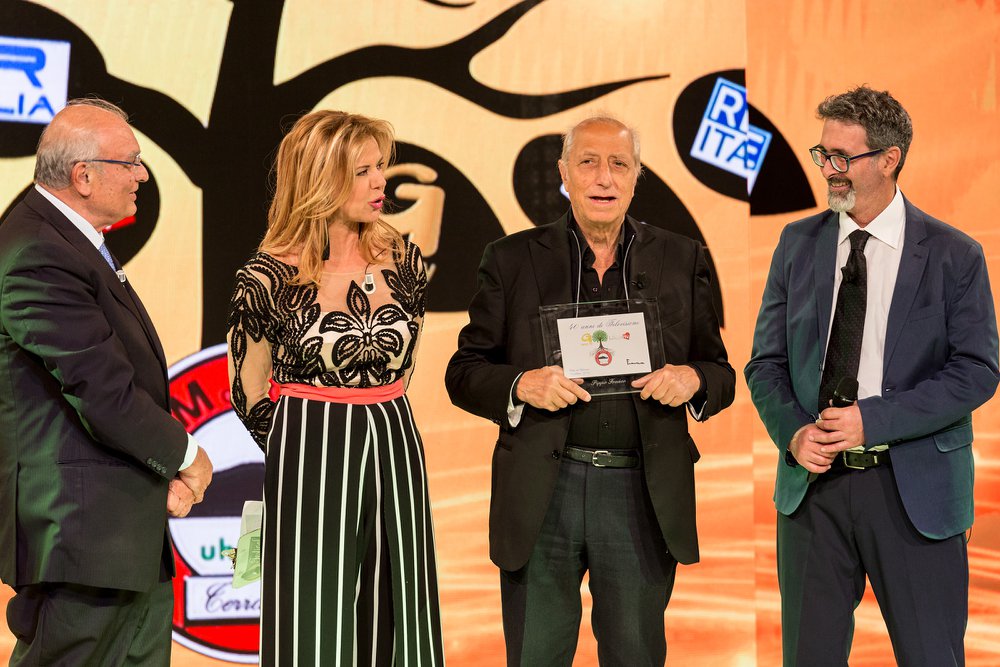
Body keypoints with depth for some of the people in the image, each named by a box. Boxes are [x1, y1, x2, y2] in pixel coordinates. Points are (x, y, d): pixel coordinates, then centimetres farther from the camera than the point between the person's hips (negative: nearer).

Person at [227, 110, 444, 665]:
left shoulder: (402, 261, 4)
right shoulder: (268, 278, -8)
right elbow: (248, 395, 1)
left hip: (395, 450, 4)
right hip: (310, 468, -4)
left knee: (394, 619, 8)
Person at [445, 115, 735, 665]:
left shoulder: (681, 260, 8)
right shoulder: (512, 259, 5)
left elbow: (721, 373, 11)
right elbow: (463, 372, 4)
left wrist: (693, 379, -12)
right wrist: (521, 386, -16)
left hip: (644, 495, 1)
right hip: (542, 492, -1)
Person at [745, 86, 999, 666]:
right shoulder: (798, 243, 7)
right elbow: (767, 362, 8)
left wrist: (874, 419, -17)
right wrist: (793, 433, -11)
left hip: (914, 487, -3)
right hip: (813, 480, 3)